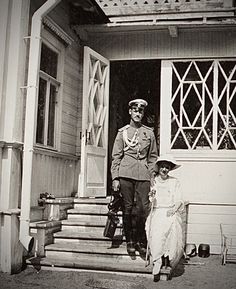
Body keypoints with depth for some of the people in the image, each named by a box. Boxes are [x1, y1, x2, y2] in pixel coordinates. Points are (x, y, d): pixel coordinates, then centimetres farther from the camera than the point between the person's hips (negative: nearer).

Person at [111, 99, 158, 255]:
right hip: (126, 173, -1)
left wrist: (153, 177, 7)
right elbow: (116, 156, 7)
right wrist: (115, 178, 0)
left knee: (143, 208, -7)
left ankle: (141, 241, 7)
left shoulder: (149, 132, 12)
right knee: (128, 207, 2)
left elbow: (153, 157, 14)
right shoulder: (122, 132, 9)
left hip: (143, 175, 1)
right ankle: (130, 241, 13)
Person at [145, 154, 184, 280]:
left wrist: (174, 208, -10)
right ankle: (157, 264, -25)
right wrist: (151, 197, -12)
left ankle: (168, 256, -14)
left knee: (173, 227, -31)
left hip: (171, 213, 1)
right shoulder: (152, 181, 12)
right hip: (156, 212, -1)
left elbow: (178, 200, 9)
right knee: (157, 231, -30)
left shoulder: (175, 182, 16)